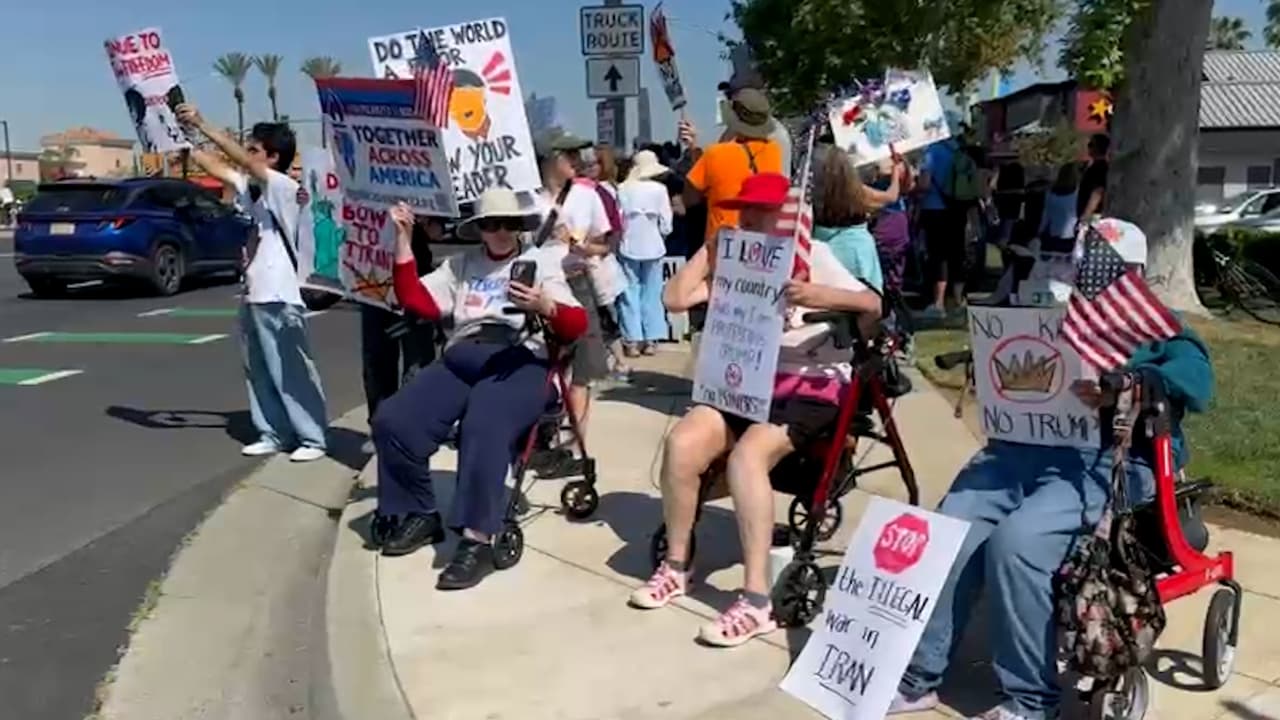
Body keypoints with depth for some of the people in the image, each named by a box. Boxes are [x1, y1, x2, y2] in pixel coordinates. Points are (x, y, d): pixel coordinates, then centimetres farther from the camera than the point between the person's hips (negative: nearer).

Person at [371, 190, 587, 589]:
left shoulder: (540, 262, 14)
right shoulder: (461, 264, 24)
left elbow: (576, 324, 3)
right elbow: (417, 301, 13)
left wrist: (545, 307, -19)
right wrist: (403, 240, 8)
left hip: (518, 362, -4)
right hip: (460, 360, 4)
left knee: (484, 429, -35)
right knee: (393, 420, -19)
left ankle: (478, 540, -32)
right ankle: (419, 514, 0)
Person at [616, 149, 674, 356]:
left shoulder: (623, 189, -6)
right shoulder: (659, 189, -8)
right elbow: (665, 226, -6)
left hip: (628, 247, 0)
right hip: (652, 247, 0)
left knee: (630, 293, 7)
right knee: (652, 294, 10)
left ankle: (632, 340, 5)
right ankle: (649, 339, 12)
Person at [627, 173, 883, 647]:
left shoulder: (812, 256, 3)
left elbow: (873, 305, -8)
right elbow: (675, 299, 5)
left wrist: (821, 297, -26)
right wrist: (710, 247, 8)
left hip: (813, 383, -5)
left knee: (747, 455, -32)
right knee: (682, 442, -21)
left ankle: (757, 601, -29)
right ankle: (676, 565, -1)